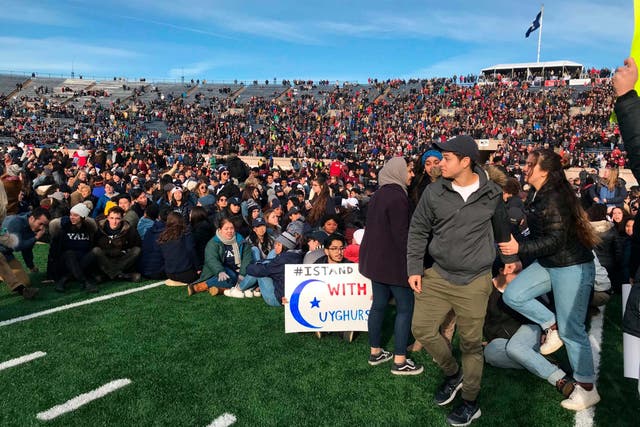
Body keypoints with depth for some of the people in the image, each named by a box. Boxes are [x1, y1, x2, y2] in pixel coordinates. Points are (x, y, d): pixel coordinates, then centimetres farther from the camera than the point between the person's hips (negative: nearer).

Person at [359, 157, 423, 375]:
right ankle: (399, 361, 4)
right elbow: (401, 234, -20)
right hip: (394, 260, -9)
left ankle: (375, 352, 24)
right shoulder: (397, 196, -18)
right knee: (405, 308, -1)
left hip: (375, 258, 9)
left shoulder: (378, 194, 12)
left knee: (379, 304, 15)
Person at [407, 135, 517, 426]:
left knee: (471, 343, 6)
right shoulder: (434, 192, -4)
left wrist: (509, 257, 26)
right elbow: (418, 231, 3)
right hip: (438, 276, 2)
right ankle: (452, 373, 30)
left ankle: (471, 402, 26)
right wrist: (414, 269, -2)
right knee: (422, 329, 2)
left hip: (475, 282, -2)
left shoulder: (491, 193, -4)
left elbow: (501, 227, 15)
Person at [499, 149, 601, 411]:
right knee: (512, 295, -6)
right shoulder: (536, 195, 5)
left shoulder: (555, 198, -21)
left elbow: (556, 240, -25)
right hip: (547, 264, 9)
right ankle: (551, 326, 14)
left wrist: (520, 248, -26)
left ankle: (587, 389, 11)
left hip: (572, 267, -9)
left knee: (571, 330, -3)